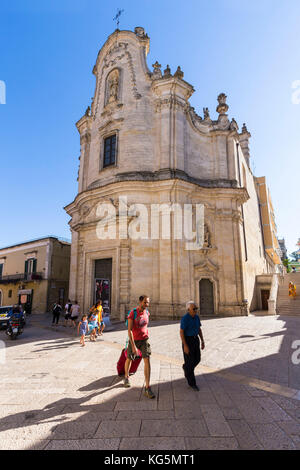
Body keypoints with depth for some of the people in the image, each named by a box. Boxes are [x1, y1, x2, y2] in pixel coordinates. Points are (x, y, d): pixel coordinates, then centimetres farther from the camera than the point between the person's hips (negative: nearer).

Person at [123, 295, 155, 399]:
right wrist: (133, 346, -26)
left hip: (144, 340, 3)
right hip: (133, 340, -3)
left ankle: (147, 388, -4)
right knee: (129, 359, 16)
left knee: (147, 360, -10)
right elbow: (129, 331, -22)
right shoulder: (132, 313, -19)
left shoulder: (147, 312, -3)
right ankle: (126, 377, 46)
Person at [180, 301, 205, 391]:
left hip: (195, 339, 7)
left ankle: (186, 367, 41)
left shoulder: (196, 317, 2)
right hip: (187, 340, -7)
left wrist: (202, 341, 7)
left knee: (197, 359, 12)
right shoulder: (184, 318, -20)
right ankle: (192, 382, 15)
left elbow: (199, 329, 10)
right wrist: (185, 346, -21)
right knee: (190, 361, -1)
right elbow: (181, 332, -19)